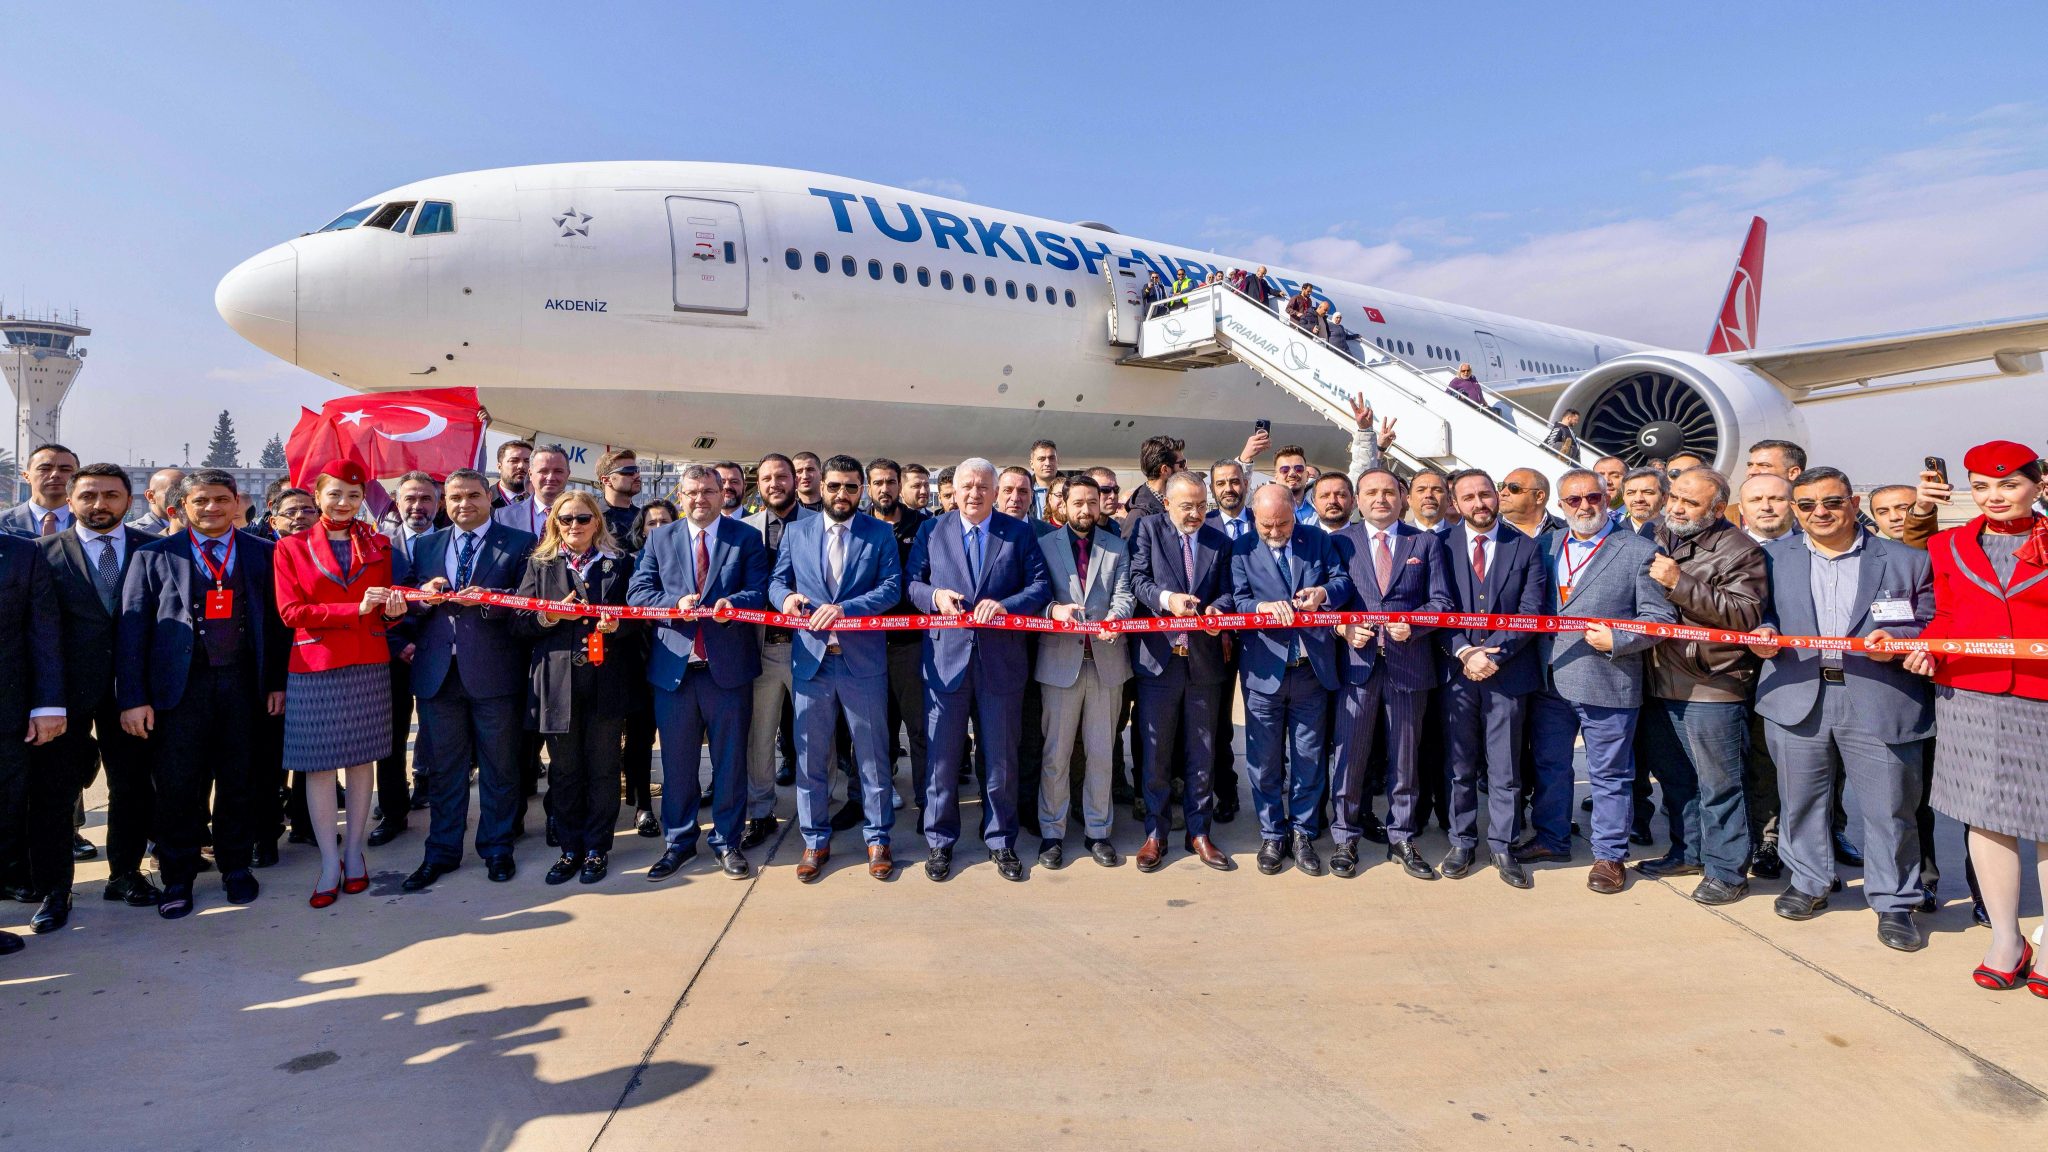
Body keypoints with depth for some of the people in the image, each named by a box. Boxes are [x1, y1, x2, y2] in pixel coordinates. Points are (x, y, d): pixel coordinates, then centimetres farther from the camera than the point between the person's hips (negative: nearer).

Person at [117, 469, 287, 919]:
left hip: (242, 683, 1)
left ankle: (235, 866, 27)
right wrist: (133, 698, -6)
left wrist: (277, 682, 3)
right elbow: (132, 628, 0)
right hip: (179, 686, -1)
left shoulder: (262, 553, 6)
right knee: (178, 787, 5)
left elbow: (276, 621, 6)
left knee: (238, 782, 10)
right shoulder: (154, 556, 3)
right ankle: (177, 878, 21)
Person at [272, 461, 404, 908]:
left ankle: (355, 851, 17)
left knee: (362, 757, 6)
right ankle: (330, 862, 9)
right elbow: (291, 612, -6)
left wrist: (394, 608, -12)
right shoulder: (291, 548, 3)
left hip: (369, 666, 2)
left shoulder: (377, 546, 10)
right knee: (319, 763, 0)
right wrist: (356, 609, -16)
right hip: (315, 668, -2)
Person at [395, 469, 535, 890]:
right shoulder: (425, 545, 14)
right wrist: (423, 597, -8)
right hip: (437, 670, 3)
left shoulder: (520, 544, 1)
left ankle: (497, 848, 21)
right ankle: (441, 851, 24)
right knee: (443, 766, 11)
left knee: (499, 765, 7)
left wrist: (489, 600, -22)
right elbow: (405, 603, 13)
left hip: (494, 670, -3)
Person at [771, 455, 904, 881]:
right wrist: (786, 597, -12)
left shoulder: (880, 533, 2)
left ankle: (877, 838, 20)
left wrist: (845, 608, -20)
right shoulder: (796, 532, 9)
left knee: (872, 754, 7)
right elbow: (776, 581, 11)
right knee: (810, 755, 9)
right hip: (811, 658, 2)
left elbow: (892, 588, -7)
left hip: (863, 659, -2)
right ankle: (815, 841, 22)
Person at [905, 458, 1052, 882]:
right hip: (946, 656, 1)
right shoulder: (931, 531, 7)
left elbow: (1041, 586, -1)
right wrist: (934, 596, -13)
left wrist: (1005, 604, -17)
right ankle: (940, 842, 23)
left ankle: (1000, 841, 25)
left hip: (1002, 660, 0)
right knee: (942, 756, 8)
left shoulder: (1019, 532, 4)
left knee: (1001, 758, 9)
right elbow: (910, 582, 7)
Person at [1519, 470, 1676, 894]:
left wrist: (1617, 641, -18)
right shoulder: (1547, 547, 9)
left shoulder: (1639, 552, -4)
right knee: (1549, 766, 16)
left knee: (1609, 775, 7)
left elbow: (1660, 617, -5)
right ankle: (1552, 839, 33)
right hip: (1550, 681, 5)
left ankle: (1609, 855, 22)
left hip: (1608, 684, -4)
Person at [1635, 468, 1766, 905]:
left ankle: (1727, 871, 14)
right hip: (1660, 684, 7)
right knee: (1674, 778, 18)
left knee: (1718, 784, 1)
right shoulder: (1657, 541, 12)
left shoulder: (1739, 550, -10)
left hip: (1712, 687, -7)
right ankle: (1689, 852, 33)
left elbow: (1745, 613, -22)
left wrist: (1680, 583, -25)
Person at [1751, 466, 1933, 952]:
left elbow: (1931, 626, 6)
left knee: (1889, 807, 4)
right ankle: (1809, 881, 29)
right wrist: (1764, 633, -8)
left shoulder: (1906, 561, 6)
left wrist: (1896, 639, -14)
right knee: (1800, 799, 11)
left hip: (1880, 703, -1)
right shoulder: (1773, 557, 9)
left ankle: (1894, 902, 19)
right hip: (1797, 699, 2)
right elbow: (1761, 610, 14)